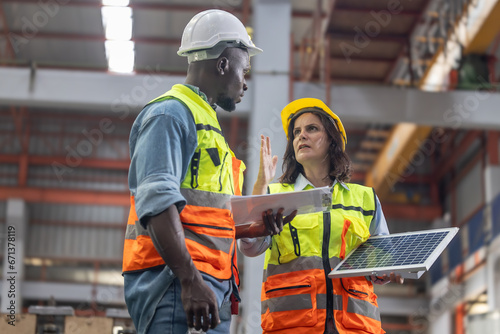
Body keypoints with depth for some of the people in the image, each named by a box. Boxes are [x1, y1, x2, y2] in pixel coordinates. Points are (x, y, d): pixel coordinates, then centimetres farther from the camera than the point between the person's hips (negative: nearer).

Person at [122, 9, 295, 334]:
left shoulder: (204, 120, 28)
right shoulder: (171, 113, -3)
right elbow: (157, 201, -17)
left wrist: (253, 228, 14)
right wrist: (190, 279, -25)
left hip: (211, 289, 10)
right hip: (175, 282, -10)